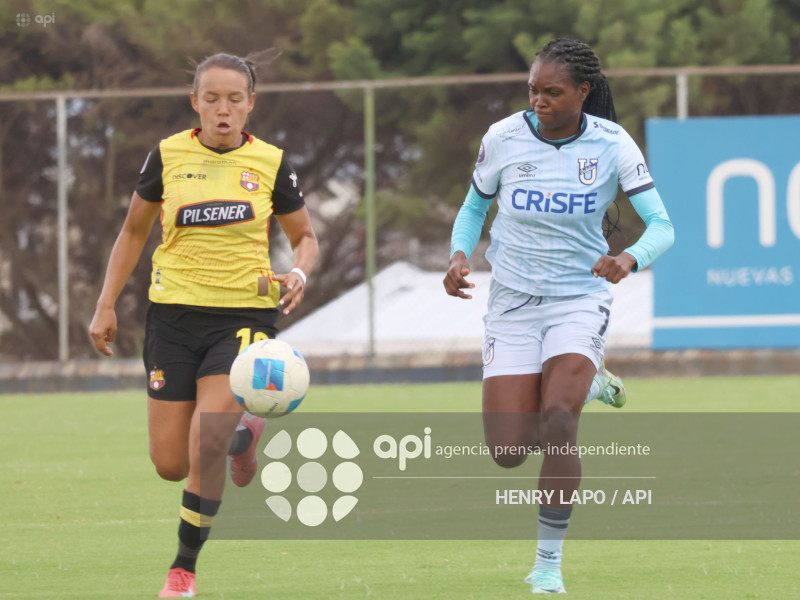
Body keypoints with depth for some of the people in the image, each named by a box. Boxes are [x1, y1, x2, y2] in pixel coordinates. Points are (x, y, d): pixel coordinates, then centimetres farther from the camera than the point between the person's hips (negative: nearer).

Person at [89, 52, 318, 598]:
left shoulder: (270, 164, 0)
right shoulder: (167, 156, 2)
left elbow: (305, 237, 10)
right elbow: (134, 232, 13)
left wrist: (299, 274, -12)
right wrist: (106, 305, 8)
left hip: (243, 315, -2)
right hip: (175, 313, 2)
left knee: (205, 450, -19)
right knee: (170, 465, 2)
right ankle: (242, 434, 36)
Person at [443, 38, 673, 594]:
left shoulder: (611, 143, -12)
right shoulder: (503, 138, -8)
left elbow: (662, 226, -14)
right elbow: (473, 208, 8)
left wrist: (630, 259, -35)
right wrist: (460, 256, -12)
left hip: (581, 296, -2)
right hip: (514, 300, 2)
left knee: (557, 424, -23)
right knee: (507, 452, -4)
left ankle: (549, 563, -6)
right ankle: (586, 383, 29)